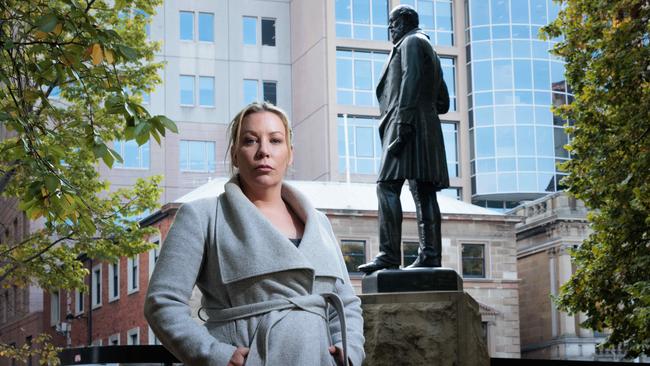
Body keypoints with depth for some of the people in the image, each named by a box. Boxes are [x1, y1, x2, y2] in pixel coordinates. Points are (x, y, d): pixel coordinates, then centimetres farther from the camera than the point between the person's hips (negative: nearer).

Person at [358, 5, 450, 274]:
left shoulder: (410, 42, 2)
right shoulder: (429, 50, 30)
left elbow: (411, 79, -15)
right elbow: (443, 102, 28)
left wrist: (403, 120, -22)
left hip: (410, 125, -10)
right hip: (428, 128, 10)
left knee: (388, 186, -16)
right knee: (424, 192, 2)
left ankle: (389, 254, -23)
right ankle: (429, 255, -4)